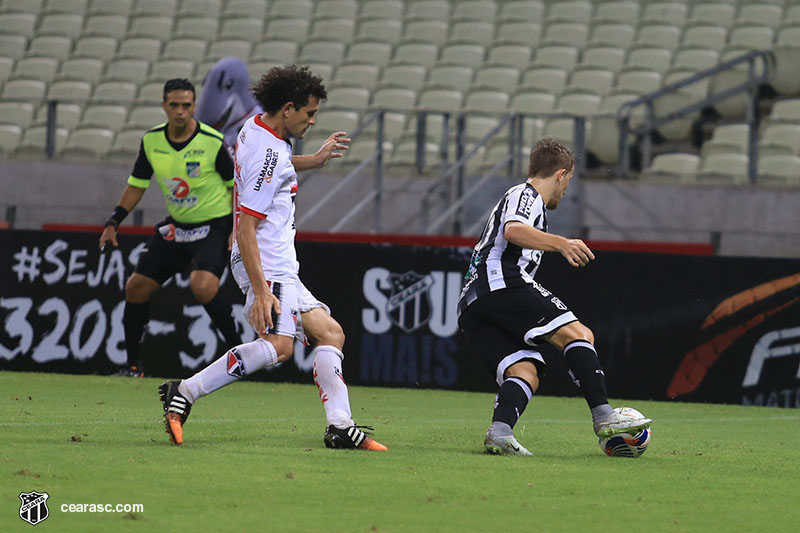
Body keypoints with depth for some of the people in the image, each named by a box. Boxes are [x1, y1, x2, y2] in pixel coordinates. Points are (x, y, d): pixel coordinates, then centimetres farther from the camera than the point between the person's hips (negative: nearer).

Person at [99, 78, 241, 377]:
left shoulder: (214, 142, -16)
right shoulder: (151, 141, -3)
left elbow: (237, 185, -4)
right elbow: (137, 185, 11)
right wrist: (113, 222, 4)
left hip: (214, 226, -6)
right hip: (175, 226, 6)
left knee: (202, 285, -30)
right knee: (136, 287, 3)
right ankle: (132, 364, 18)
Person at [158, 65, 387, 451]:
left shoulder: (255, 128, 12)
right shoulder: (269, 154, -18)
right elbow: (245, 228, -23)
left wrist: (316, 159, 39)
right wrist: (261, 291, -28)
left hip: (281, 268, 11)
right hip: (267, 265, -11)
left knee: (329, 333, 11)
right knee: (278, 345, -26)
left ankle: (340, 426, 5)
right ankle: (185, 393, -24)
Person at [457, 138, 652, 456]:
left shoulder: (522, 197, 36)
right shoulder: (525, 194, 7)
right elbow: (513, 230, -15)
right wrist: (561, 244, -27)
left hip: (470, 305, 10)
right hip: (502, 285, -10)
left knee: (525, 373, -3)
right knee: (579, 335, -12)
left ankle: (499, 431, -28)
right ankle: (603, 417, -23)